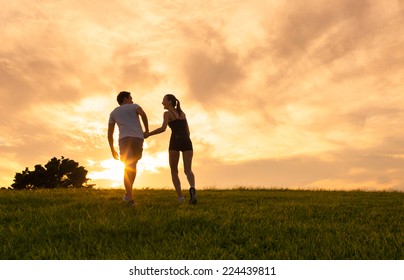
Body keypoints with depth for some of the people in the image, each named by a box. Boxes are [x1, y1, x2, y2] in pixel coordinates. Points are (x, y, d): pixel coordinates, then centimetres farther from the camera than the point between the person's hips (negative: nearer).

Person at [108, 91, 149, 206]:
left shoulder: (113, 112, 24)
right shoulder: (134, 106, 19)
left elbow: (109, 134, 17)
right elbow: (143, 114, -5)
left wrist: (112, 150, 21)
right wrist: (147, 130, 7)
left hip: (124, 138, 0)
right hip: (138, 138, 0)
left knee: (128, 167, -6)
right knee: (133, 165, 16)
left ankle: (130, 197, -19)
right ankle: (128, 194, 13)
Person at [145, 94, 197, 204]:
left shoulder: (167, 113, 8)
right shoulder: (182, 113, 27)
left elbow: (163, 128, -8)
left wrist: (147, 134, 1)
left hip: (175, 142, -4)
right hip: (187, 142, 4)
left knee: (174, 171, 11)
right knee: (188, 170, -4)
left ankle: (180, 197, -3)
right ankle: (192, 188, -38)